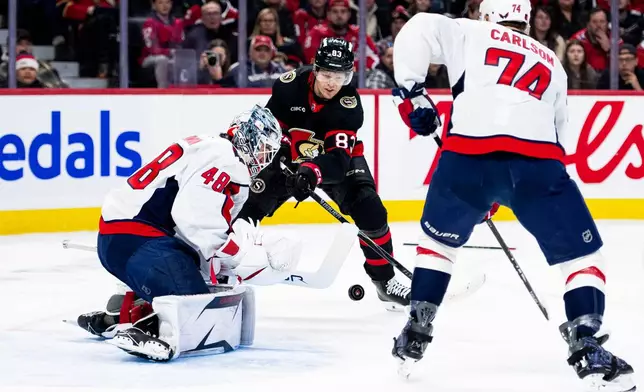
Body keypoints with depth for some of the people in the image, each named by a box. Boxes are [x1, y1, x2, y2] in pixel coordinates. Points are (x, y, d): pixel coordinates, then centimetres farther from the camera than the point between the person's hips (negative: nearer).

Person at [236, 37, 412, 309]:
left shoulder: (348, 104, -29)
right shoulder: (290, 84, -23)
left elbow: (338, 158, -37)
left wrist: (313, 172, -55)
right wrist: (279, 141, -21)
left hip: (334, 157, -1)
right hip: (290, 157, 2)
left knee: (369, 210, -18)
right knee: (251, 205, -11)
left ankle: (384, 279, -4)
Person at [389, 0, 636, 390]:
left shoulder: (470, 34, 24)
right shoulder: (552, 64, 33)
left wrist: (412, 92, 14)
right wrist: (502, 193, 40)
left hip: (469, 156, 0)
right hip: (537, 161, 0)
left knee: (439, 238, 27)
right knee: (582, 254, 13)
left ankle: (416, 333, 25)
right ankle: (586, 346, -5)